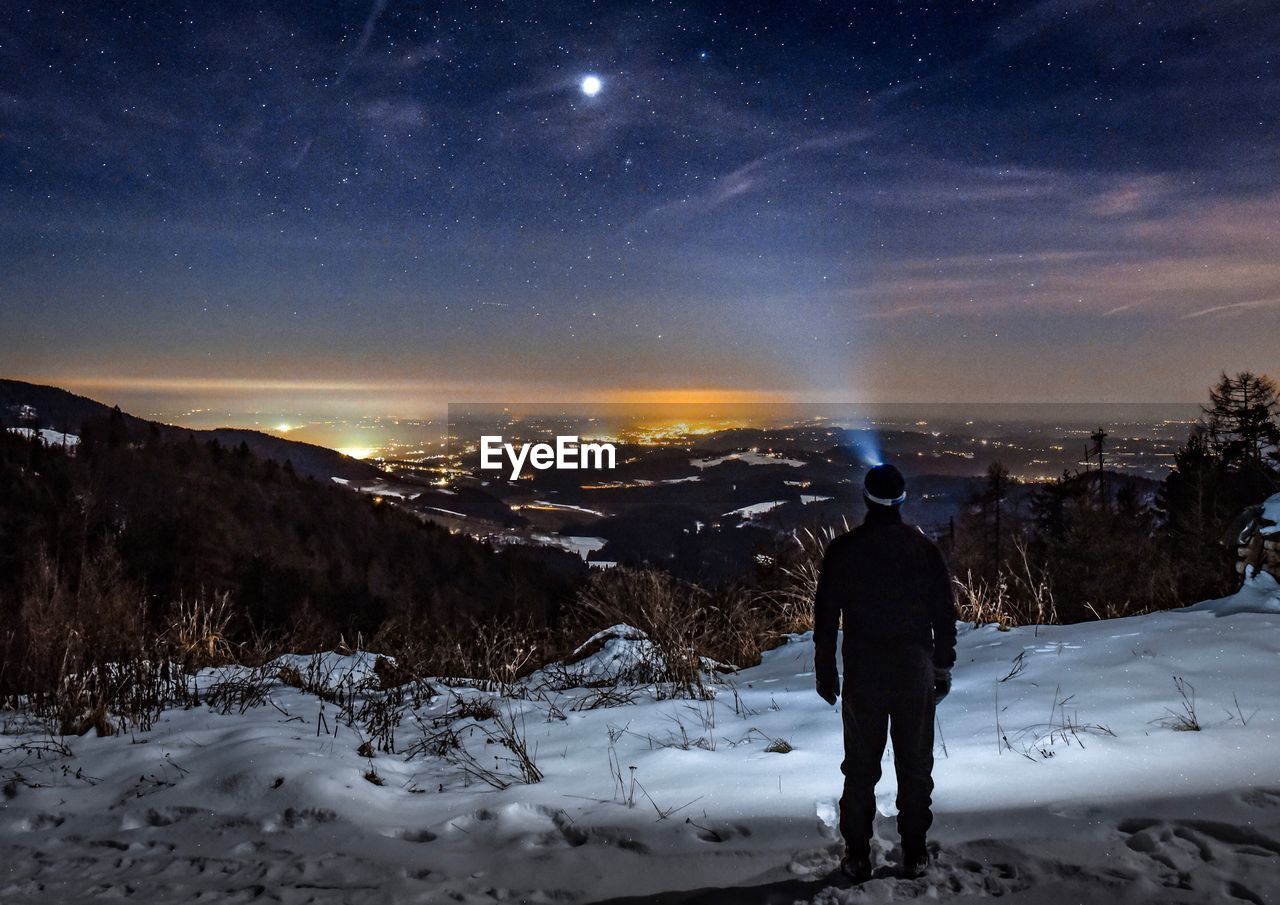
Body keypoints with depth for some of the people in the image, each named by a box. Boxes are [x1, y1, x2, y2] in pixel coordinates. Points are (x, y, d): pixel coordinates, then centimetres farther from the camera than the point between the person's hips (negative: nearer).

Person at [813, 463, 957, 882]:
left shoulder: (843, 549, -7)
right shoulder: (925, 548, -2)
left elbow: (825, 616, -4)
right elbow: (945, 614, 2)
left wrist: (825, 671, 6)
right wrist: (943, 668, 13)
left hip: (862, 674, -1)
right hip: (916, 673, 1)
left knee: (861, 767, 9)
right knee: (915, 765, 12)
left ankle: (857, 856, 14)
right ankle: (914, 854, 20)